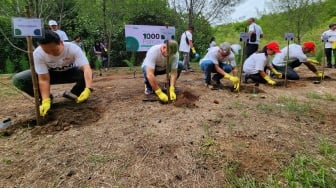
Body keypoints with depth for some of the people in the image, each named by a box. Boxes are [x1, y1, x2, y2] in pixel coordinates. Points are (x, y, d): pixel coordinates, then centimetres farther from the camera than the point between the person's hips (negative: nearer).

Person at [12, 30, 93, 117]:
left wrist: (88, 89, -57)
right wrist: (46, 101, -40)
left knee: (85, 74, -34)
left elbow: (86, 68, -42)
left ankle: (73, 94, -3)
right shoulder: (38, 54, -28)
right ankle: (47, 97, 2)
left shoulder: (73, 48, -32)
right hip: (50, 73, 1)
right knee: (18, 80, -21)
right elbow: (44, 79, -29)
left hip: (70, 72, 0)